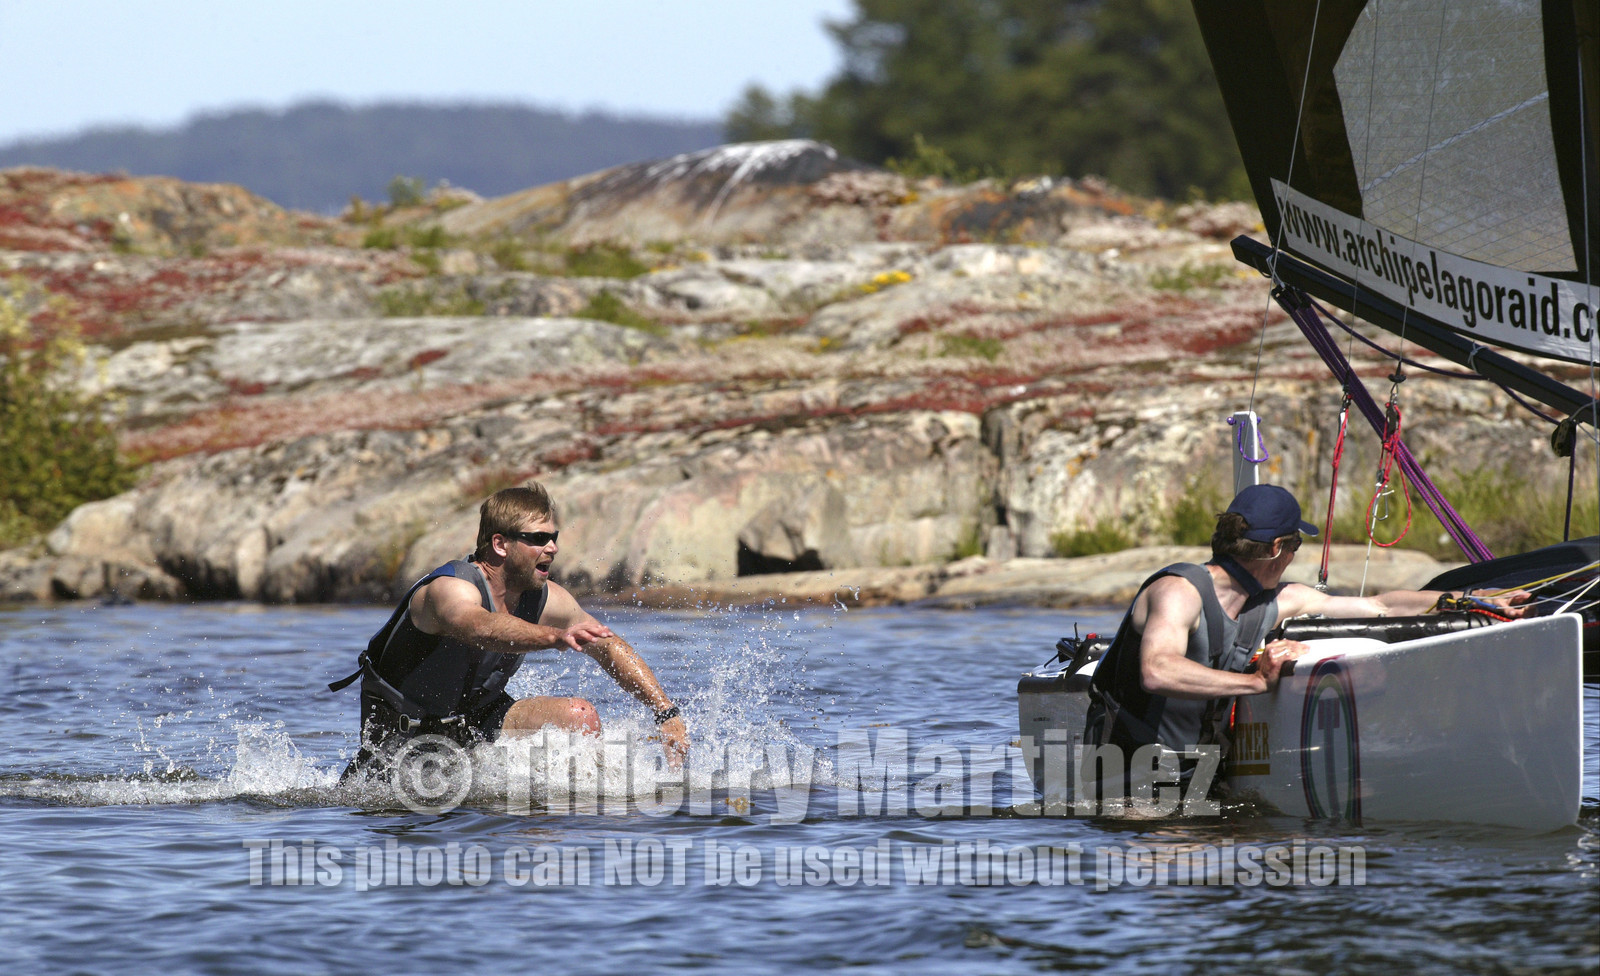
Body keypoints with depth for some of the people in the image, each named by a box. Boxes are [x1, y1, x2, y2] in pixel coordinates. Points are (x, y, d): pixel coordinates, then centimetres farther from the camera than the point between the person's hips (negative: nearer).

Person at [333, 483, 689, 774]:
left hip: (476, 718, 5)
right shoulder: (450, 589, -30)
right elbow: (482, 629, -53)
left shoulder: (544, 598, -8)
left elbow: (610, 647, 5)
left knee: (579, 716, -13)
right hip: (403, 731, -5)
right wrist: (556, 637, -70)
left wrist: (666, 712, -2)